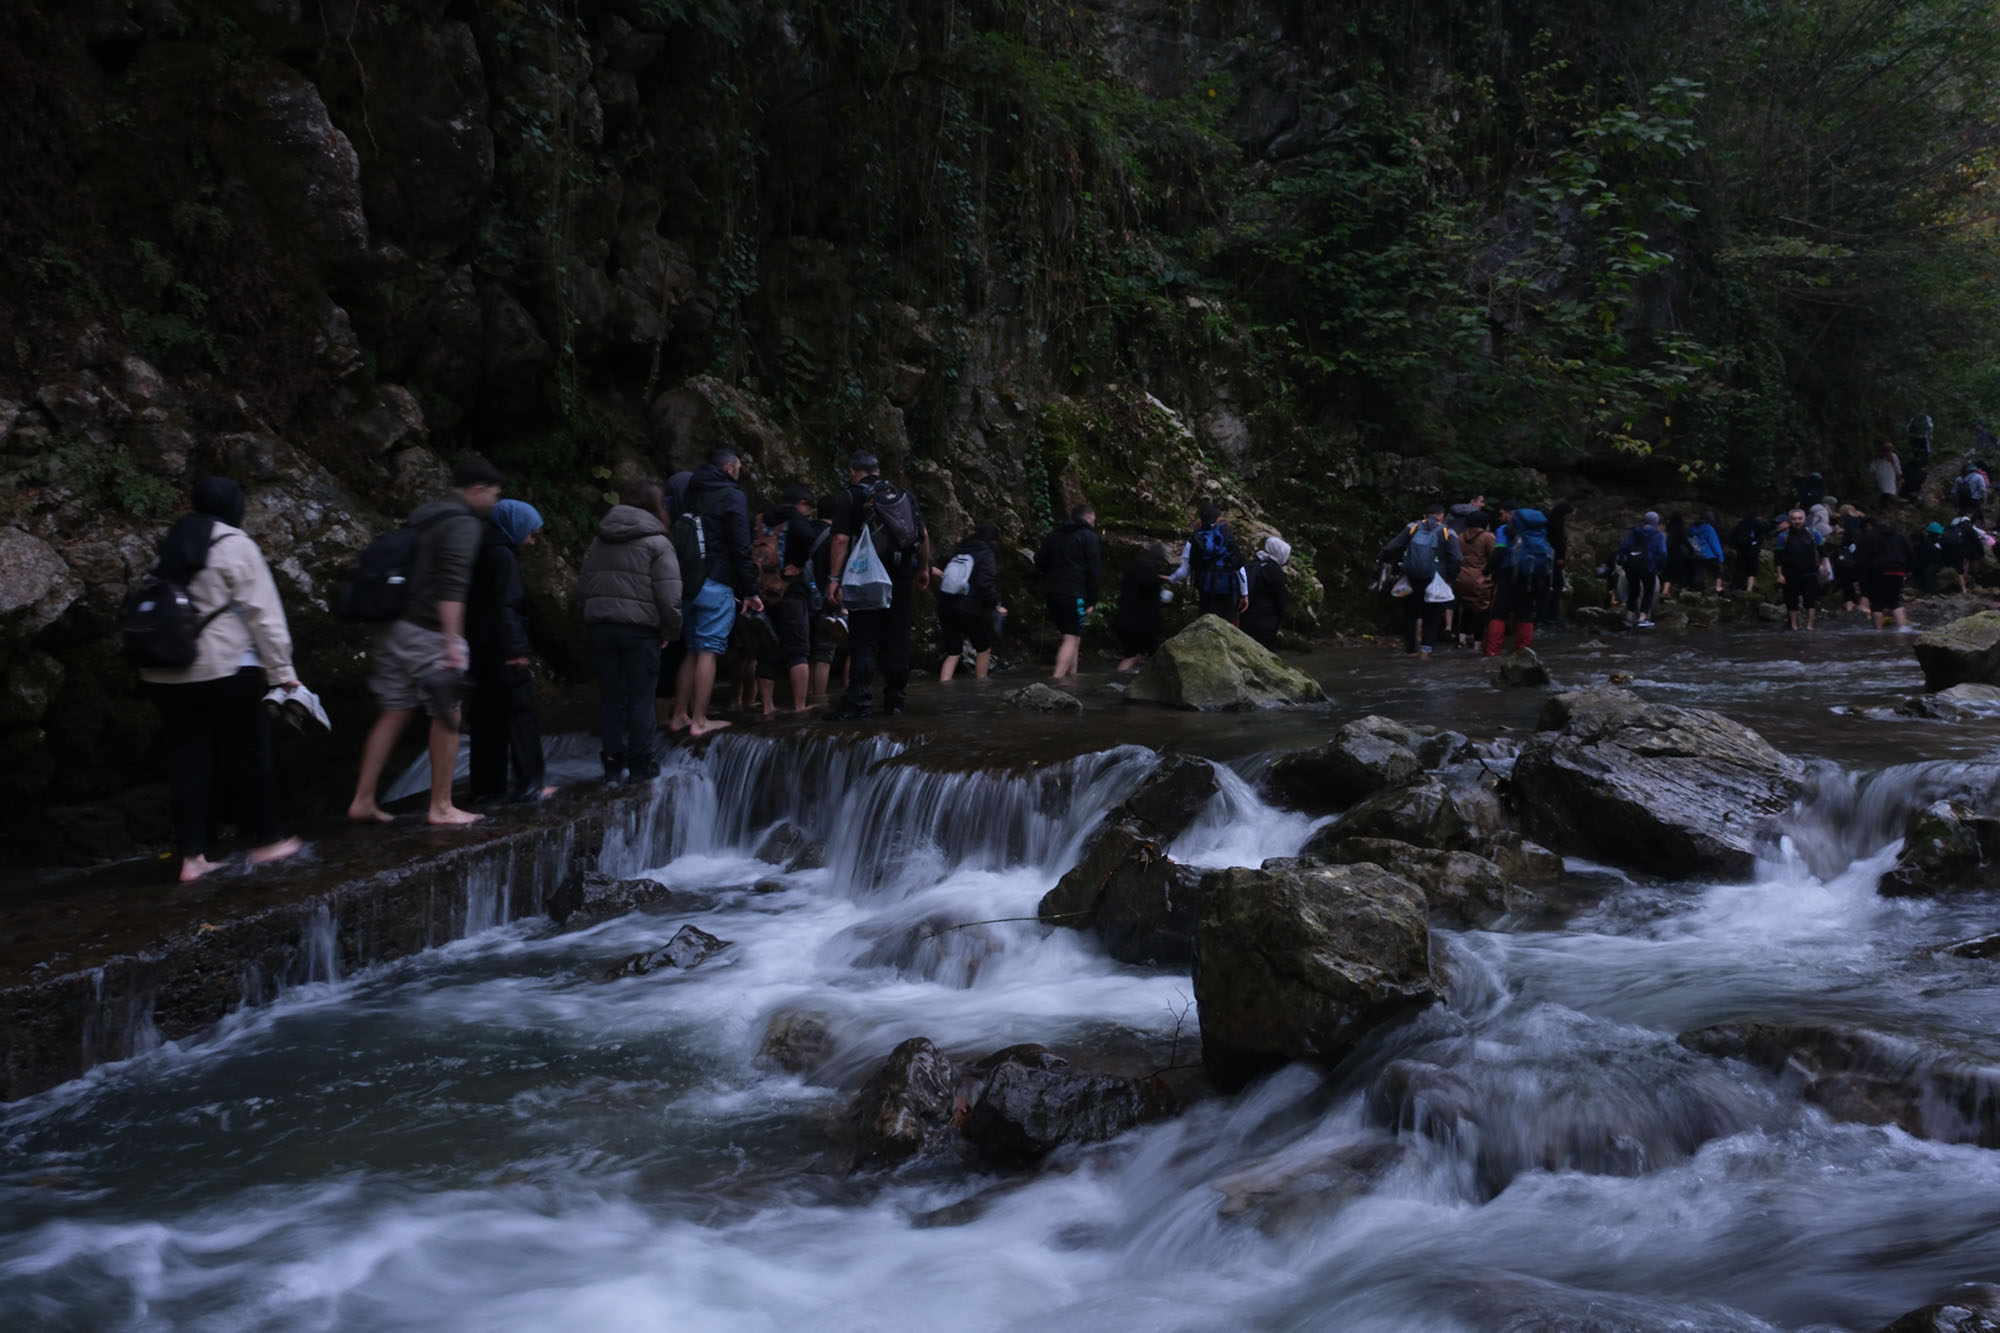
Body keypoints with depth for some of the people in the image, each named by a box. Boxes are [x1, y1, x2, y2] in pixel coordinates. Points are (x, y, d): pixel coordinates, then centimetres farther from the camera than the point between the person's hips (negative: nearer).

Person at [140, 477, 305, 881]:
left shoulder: (171, 546, 14)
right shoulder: (234, 545, -7)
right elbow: (262, 612, -10)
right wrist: (281, 670, -7)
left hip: (165, 675, 6)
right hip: (224, 670, -6)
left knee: (187, 760, 8)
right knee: (248, 754, 7)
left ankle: (191, 856, 9)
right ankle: (265, 840, 17)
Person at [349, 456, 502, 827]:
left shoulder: (422, 517, 21)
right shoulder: (463, 523, -9)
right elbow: (452, 585, -20)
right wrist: (452, 641, -24)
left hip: (394, 626, 9)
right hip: (427, 631, -9)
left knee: (393, 714, 12)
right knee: (447, 716, 0)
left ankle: (362, 801, 12)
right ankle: (441, 807, 4)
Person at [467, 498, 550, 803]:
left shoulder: (481, 553, 18)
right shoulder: (503, 555, -11)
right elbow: (506, 606, -20)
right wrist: (516, 648, -22)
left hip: (479, 649, 9)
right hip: (501, 649, -9)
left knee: (486, 717, 10)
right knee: (520, 712, -6)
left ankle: (487, 786, 12)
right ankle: (528, 784, -7)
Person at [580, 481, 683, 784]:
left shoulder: (598, 543, 14)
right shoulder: (657, 543, -4)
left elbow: (582, 588, 14)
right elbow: (669, 595, -11)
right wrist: (671, 631, 0)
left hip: (599, 625, 5)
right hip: (639, 627, -5)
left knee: (610, 698, 10)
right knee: (640, 699, 3)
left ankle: (613, 765, 13)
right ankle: (641, 765, 6)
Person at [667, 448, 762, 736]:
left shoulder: (685, 494, 16)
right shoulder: (732, 496, -5)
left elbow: (673, 538, 16)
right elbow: (741, 548, -9)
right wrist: (750, 591, -5)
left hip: (684, 583, 7)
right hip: (715, 584, -7)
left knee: (692, 650, 15)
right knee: (709, 651, -4)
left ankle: (680, 716, 15)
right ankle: (699, 721, -6)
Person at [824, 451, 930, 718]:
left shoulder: (849, 498, -1)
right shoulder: (903, 495, 13)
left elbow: (841, 539, -12)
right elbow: (923, 535, 11)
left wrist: (834, 579, -13)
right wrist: (924, 569, 19)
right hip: (901, 577, 4)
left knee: (863, 641, -4)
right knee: (897, 640, 9)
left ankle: (858, 703, -11)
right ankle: (896, 701, 12)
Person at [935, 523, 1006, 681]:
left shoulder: (959, 551, 14)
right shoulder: (986, 554, -3)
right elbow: (986, 583, -15)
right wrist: (997, 605, -12)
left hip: (945, 605, 6)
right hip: (969, 608, -6)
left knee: (953, 652, 10)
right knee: (984, 648, 14)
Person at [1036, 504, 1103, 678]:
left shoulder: (1054, 535, 17)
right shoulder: (1089, 536, 0)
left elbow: (1039, 561, 10)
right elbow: (1093, 571, -7)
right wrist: (1092, 601, -6)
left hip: (1053, 592, 7)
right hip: (1074, 594, -7)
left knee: (1072, 636, 19)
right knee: (1071, 638, -10)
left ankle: (1072, 676, 20)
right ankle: (1055, 682, -24)